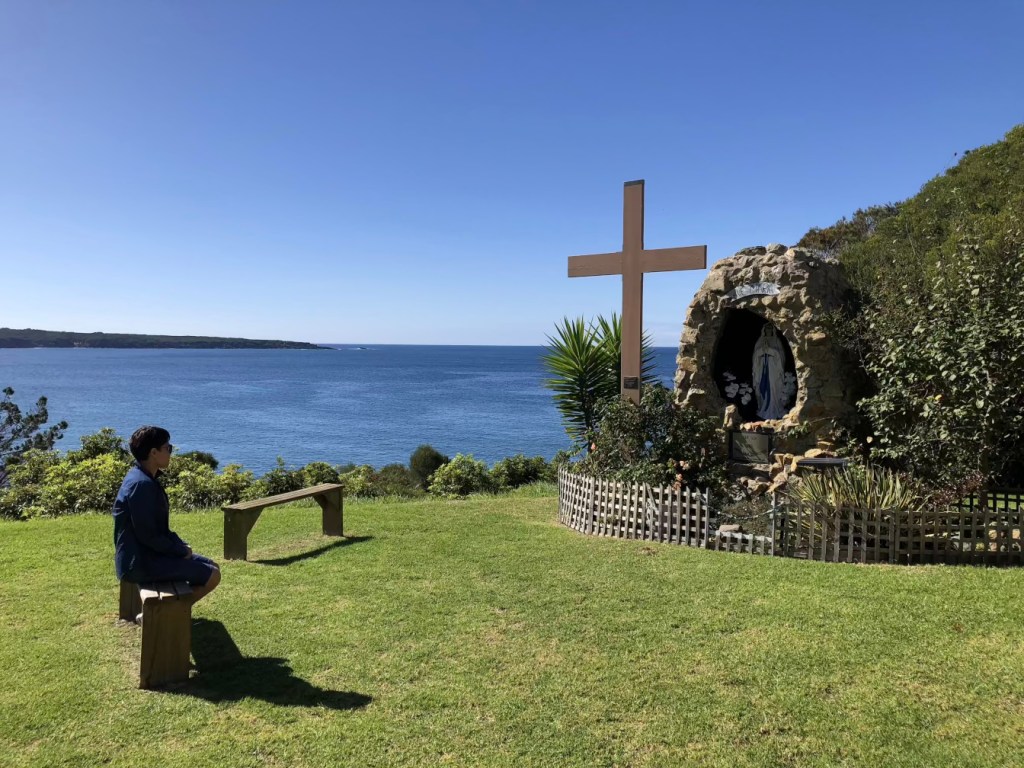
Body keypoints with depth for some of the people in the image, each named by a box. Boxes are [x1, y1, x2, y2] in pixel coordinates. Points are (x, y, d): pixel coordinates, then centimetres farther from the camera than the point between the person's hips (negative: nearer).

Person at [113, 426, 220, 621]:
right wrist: (181, 551, -12)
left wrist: (181, 546, 4)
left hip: (149, 554, 10)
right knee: (211, 575, -12)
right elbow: (147, 535, -23)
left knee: (212, 567, 13)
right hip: (141, 562, -10)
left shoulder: (145, 479, 11)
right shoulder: (141, 484, -22)